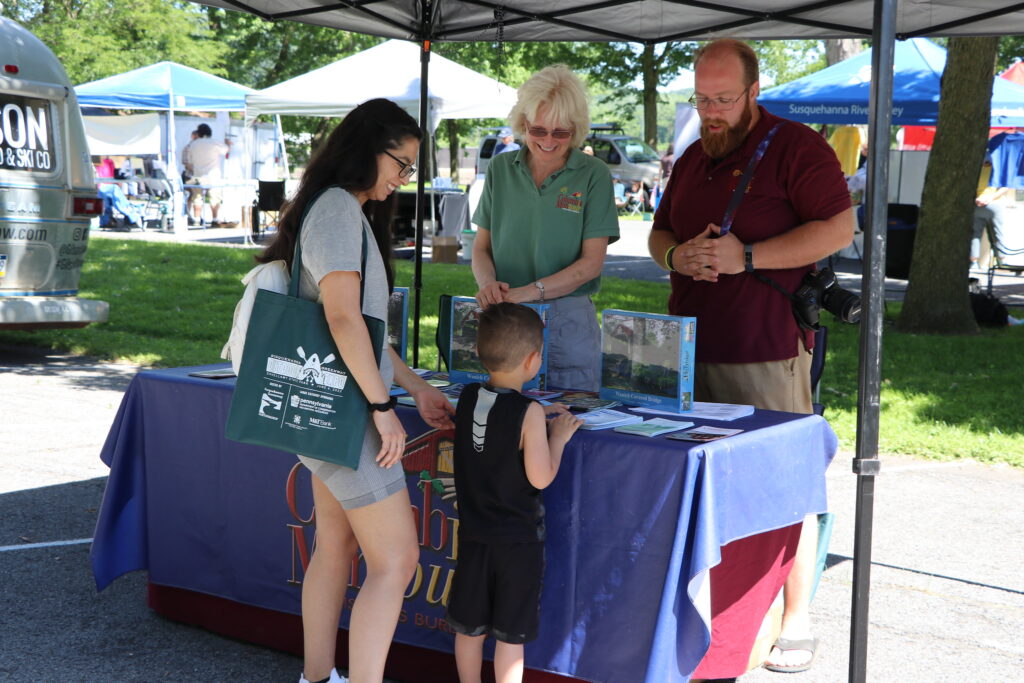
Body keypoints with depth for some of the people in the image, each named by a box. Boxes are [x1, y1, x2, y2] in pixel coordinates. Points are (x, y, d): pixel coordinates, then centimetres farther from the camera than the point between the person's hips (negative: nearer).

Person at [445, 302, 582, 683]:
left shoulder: (467, 399, -1)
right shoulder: (529, 413, -19)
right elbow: (540, 478, -17)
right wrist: (557, 438, -3)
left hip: (473, 533, 5)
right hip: (518, 538, -5)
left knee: (469, 625, 16)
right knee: (511, 633, 6)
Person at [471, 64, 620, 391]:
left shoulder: (593, 174, -1)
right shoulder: (500, 170, 8)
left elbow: (592, 262, -6)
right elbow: (481, 247, 10)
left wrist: (533, 290, -19)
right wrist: (488, 282, -12)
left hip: (568, 319, -2)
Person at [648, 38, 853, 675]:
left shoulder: (796, 147, -5)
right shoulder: (693, 158, 18)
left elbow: (839, 228, -12)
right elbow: (659, 230, 27)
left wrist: (747, 257, -18)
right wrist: (676, 255, 1)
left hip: (768, 353, -7)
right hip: (692, 350, 7)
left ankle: (797, 623, 6)